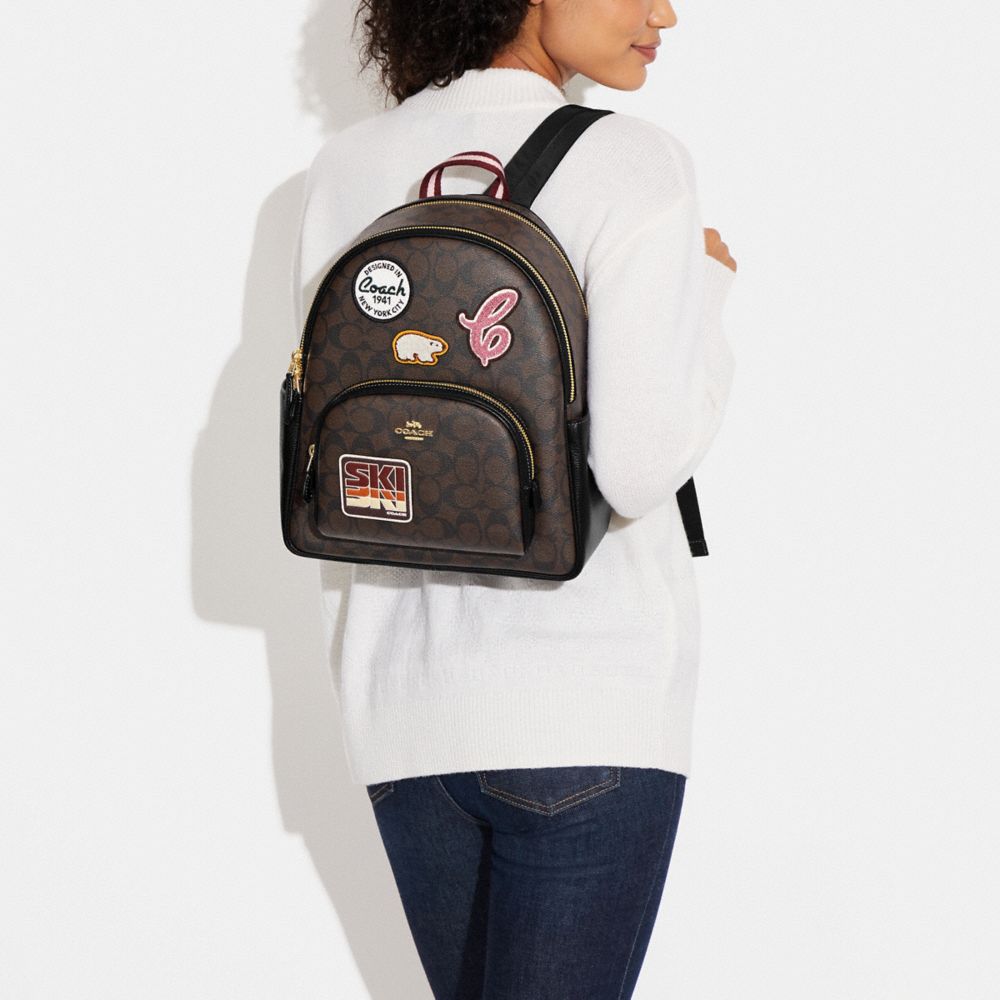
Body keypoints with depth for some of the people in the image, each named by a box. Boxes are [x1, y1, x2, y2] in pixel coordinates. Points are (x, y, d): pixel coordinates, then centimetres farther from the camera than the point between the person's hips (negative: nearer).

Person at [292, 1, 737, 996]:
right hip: (588, 707, -5)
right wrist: (706, 291, -2)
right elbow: (641, 464, -17)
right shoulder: (631, 165, -11)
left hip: (404, 698, 5)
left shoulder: (347, 167, 5)